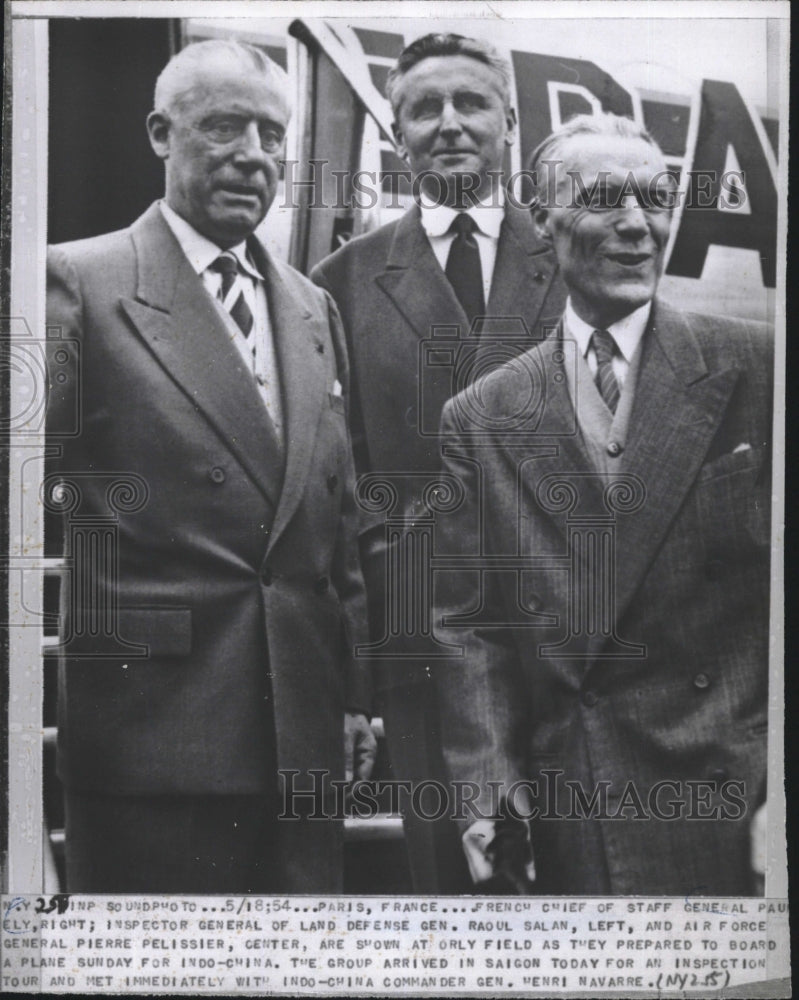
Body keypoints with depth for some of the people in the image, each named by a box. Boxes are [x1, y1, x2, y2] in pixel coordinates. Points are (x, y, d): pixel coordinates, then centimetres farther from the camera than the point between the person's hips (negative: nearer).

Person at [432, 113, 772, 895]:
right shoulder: (478, 420, 5)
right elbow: (463, 624, 5)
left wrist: (772, 779, -8)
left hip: (731, 798, -1)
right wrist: (484, 786, -5)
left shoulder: (753, 369, 0)